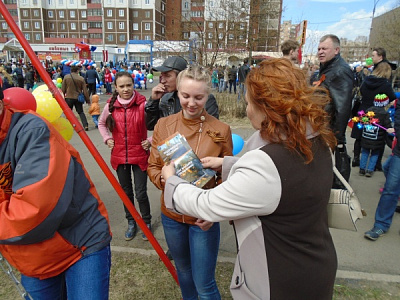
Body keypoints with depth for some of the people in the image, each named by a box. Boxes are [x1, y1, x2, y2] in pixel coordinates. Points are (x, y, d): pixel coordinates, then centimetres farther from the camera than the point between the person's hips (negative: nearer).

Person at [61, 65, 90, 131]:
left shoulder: (66, 77, -2)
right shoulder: (81, 78, -2)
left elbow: (63, 89, 0)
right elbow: (85, 91, 0)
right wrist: (88, 100, 6)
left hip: (69, 98, -1)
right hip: (78, 98, 1)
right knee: (81, 112, 9)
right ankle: (85, 125, -1)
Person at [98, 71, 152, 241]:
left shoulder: (143, 104, -11)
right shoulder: (111, 105, -2)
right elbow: (101, 123, 17)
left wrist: (151, 141, -12)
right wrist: (107, 139, 3)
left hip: (140, 155, -3)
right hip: (119, 156, 3)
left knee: (141, 193, 1)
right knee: (126, 192, 16)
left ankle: (146, 223, 26)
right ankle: (131, 223, 35)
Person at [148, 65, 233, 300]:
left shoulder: (220, 130, -12)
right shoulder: (163, 125, -5)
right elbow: (153, 167, 1)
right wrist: (165, 180, -21)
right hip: (171, 214, 3)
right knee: (183, 270, 26)